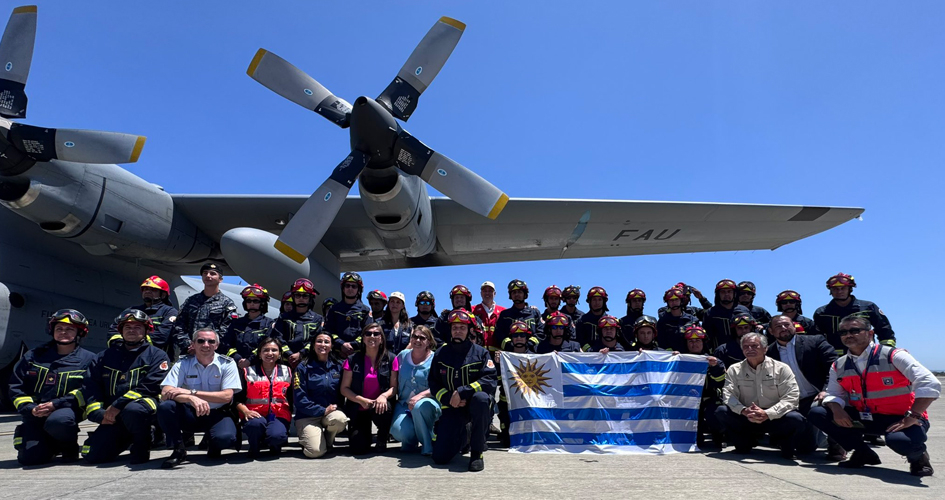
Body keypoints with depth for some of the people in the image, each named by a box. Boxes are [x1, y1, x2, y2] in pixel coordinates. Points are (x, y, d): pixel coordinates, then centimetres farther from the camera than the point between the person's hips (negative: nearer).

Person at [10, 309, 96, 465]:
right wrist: (30, 408, -6)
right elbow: (15, 385, 9)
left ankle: (70, 446, -4)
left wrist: (55, 404, -19)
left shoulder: (87, 359, 2)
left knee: (58, 421, -38)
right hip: (35, 415, 3)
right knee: (30, 457, -16)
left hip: (66, 410, -3)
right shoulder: (34, 356, 13)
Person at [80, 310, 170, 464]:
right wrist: (99, 413, -5)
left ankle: (142, 446, -10)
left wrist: (118, 405, -18)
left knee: (133, 410, -38)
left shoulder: (157, 355, 3)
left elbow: (150, 386, -11)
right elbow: (90, 387, 10)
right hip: (112, 418, 5)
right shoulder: (105, 356, 18)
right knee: (93, 456, -9)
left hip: (144, 404, -5)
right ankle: (128, 439, 21)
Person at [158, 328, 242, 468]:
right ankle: (178, 450, -8)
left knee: (225, 438, -33)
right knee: (165, 407, -27)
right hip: (190, 413, 2)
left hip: (217, 414, -2)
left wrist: (190, 392, -24)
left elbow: (227, 396, -16)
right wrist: (192, 399, -36)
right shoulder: (183, 364, -3)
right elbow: (165, 393, -15)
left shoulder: (227, 364, -7)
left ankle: (214, 447, 7)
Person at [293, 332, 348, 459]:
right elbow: (299, 399, -9)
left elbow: (342, 392, 11)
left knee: (340, 418, -34)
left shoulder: (337, 367, 7)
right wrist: (322, 410, -16)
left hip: (332, 411, 3)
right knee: (315, 451, -24)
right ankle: (305, 438, 13)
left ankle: (328, 440, 1)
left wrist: (336, 407, -9)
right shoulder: (303, 367, -4)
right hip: (308, 416, -3)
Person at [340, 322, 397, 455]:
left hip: (380, 405, 0)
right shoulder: (353, 360, -1)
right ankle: (365, 432, 23)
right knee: (358, 449, -16)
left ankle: (382, 440, -3)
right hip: (358, 409, 0)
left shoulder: (391, 359, -2)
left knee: (382, 410, -38)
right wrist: (362, 400, -16)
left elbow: (394, 387, -3)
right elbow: (344, 389, -1)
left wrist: (384, 396, -24)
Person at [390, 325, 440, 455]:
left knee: (419, 406, -39)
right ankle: (411, 439, 14)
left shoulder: (434, 359, -3)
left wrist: (420, 395, -25)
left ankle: (428, 445, -13)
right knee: (399, 432, -26)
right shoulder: (402, 356, 11)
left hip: (428, 403, -3)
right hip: (404, 404, 3)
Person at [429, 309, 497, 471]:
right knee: (440, 457, -11)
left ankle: (476, 453, -22)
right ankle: (462, 436, 24)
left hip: (474, 404, -2)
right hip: (451, 407, 2)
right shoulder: (441, 353, 6)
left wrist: (462, 392, -24)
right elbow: (434, 384, 6)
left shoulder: (480, 352, -2)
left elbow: (490, 381, -14)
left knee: (481, 398, -40)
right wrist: (449, 399, -13)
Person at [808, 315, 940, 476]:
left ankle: (918, 456, 2)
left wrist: (911, 418, -25)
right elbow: (833, 394, 6)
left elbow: (931, 385, -20)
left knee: (901, 440, -40)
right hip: (865, 418, 5)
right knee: (817, 413, -12)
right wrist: (837, 410, -18)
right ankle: (863, 453, 7)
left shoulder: (894, 356, -12)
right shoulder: (838, 365, 3)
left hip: (900, 419, -5)